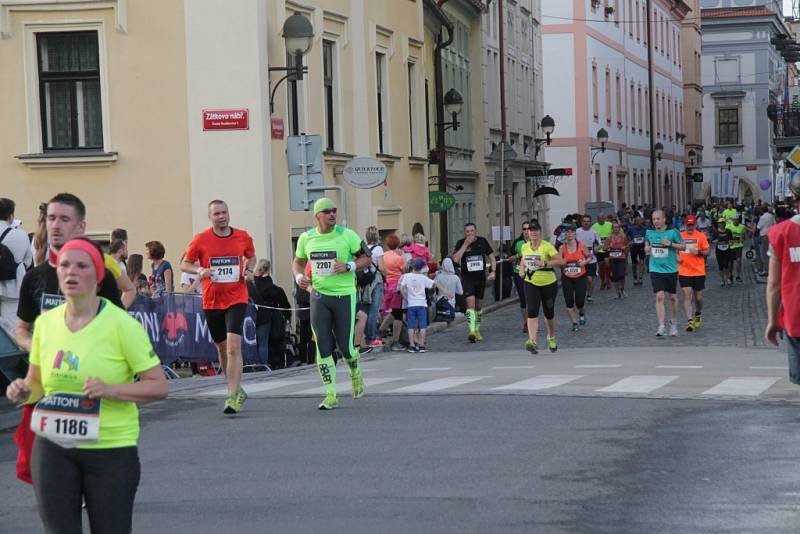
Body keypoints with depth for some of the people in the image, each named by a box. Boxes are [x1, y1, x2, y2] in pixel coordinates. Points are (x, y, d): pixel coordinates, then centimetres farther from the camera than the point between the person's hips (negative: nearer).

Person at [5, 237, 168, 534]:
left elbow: (159, 386, -9)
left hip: (111, 449, -4)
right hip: (53, 446, 4)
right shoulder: (45, 323, 5)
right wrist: (24, 392, -5)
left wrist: (111, 389, -23)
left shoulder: (121, 324, -9)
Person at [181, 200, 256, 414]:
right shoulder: (201, 240, -1)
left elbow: (251, 257, 21)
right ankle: (237, 390, 31)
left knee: (233, 347, -17)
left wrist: (248, 269, -1)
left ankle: (233, 397, -18)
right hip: (211, 302, 2)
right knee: (222, 349, 11)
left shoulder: (243, 237, 2)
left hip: (236, 299, -2)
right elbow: (184, 264, 6)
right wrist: (199, 270, -14)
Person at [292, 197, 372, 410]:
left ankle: (355, 373, 35)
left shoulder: (347, 235, -5)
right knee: (323, 346, -4)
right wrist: (299, 277, -2)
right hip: (319, 295, 3)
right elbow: (298, 262, 19)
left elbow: (366, 258, 1)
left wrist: (348, 267, -16)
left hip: (344, 295, -3)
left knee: (345, 345, 0)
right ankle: (331, 396, 1)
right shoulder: (306, 238, 5)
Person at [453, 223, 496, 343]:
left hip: (481, 277, 3)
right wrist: (466, 244, -19)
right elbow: (456, 259, -17)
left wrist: (493, 271, -4)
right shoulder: (461, 243, -4)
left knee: (478, 305, 12)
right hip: (467, 278, -3)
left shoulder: (482, 241, 4)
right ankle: (472, 331, -24)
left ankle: (477, 330, 27)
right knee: (470, 302, -18)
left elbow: (492, 257, 10)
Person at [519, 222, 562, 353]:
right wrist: (522, 269, 4)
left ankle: (551, 338, 37)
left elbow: (560, 261, -17)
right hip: (531, 283, 2)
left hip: (549, 283, -2)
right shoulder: (525, 247, 4)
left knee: (549, 313, 11)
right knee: (532, 312, -15)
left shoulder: (547, 246, -11)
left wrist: (544, 264, -26)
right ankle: (532, 341, -24)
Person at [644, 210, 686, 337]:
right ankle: (661, 326, -12)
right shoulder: (649, 233, 3)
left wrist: (671, 244, -16)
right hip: (656, 269, 1)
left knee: (672, 297, 12)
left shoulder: (673, 232, -6)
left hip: (671, 269, -1)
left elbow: (683, 246, 0)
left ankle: (674, 324, 30)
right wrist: (647, 249, 0)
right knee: (659, 297, -11)